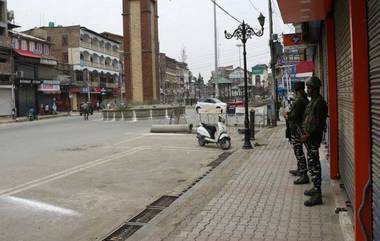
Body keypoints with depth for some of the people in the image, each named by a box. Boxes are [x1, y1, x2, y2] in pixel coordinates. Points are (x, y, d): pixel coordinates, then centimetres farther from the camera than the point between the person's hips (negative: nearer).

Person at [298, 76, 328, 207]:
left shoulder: (319, 102, -17)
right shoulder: (313, 101, 14)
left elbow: (318, 123, -22)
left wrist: (307, 135, -19)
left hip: (313, 138, -10)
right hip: (310, 137, 10)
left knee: (313, 165, -8)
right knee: (313, 164, 17)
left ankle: (317, 196, -5)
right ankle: (316, 188, 28)